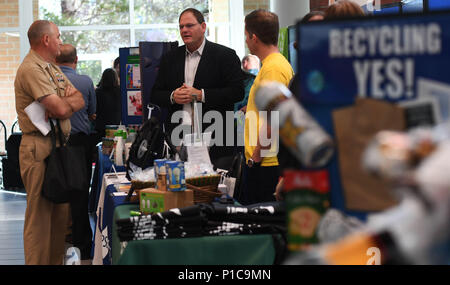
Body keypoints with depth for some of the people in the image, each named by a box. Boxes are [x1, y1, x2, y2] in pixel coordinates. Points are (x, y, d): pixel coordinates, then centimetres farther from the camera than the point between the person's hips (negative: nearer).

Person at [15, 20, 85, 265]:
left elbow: (82, 99, 12)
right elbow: (61, 109, -21)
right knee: (40, 214, -5)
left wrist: (65, 101, -9)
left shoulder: (52, 68, 18)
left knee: (60, 212, 13)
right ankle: (37, 263, 0)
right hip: (39, 149, -10)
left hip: (59, 145, 10)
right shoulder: (32, 69, -14)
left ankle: (56, 260, 21)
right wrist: (69, 99, 2)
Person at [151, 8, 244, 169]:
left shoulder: (225, 56, 1)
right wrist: (173, 97, -5)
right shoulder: (170, 58, 16)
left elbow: (237, 92, -8)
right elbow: (155, 96, 17)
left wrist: (201, 95, -14)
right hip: (178, 140, 4)